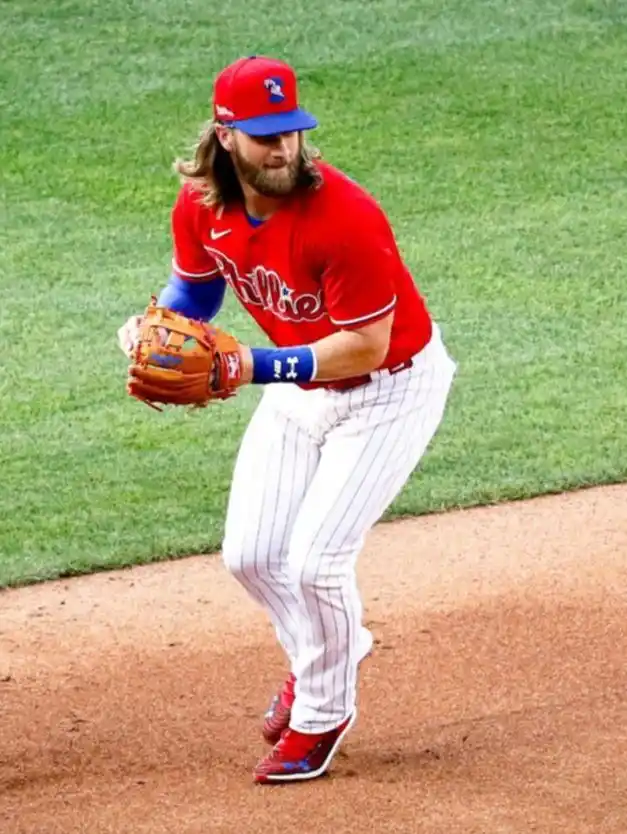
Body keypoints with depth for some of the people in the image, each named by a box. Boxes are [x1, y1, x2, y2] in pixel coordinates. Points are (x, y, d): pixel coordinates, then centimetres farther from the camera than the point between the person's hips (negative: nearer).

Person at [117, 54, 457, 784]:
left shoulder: (344, 217, -34)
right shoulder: (201, 205, -14)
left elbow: (368, 345, -28)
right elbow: (194, 285, 6)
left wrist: (261, 366, -35)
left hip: (390, 388, -7)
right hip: (298, 385, 7)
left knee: (316, 560, -11)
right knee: (250, 555, 8)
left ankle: (323, 714, 15)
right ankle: (321, 657, 38)